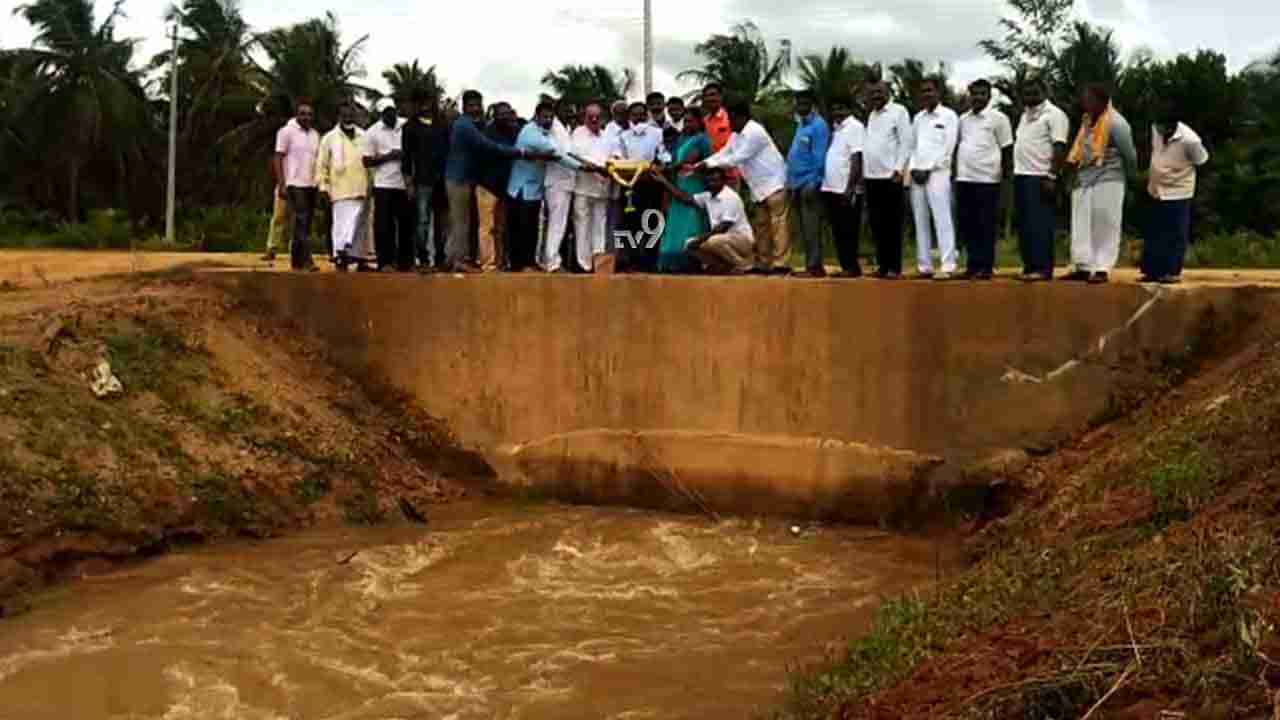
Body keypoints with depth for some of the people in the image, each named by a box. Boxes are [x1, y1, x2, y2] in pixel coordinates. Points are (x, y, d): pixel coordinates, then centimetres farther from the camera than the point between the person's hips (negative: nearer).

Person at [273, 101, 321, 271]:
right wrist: (281, 185, -13)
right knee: (302, 222, -14)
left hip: (311, 185, 6)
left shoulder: (315, 135, 15)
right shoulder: (287, 132, -3)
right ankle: (306, 260, -18)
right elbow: (278, 159, -6)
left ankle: (296, 260, 13)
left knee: (305, 225, 7)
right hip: (295, 184, -6)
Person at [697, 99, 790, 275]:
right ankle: (763, 264, 14)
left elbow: (737, 158, -19)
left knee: (778, 224, -11)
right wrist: (699, 165, 1)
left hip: (773, 183, -10)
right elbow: (724, 154, 13)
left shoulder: (754, 132, -17)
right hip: (759, 187, 10)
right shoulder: (737, 135, 12)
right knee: (761, 226, 10)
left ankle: (780, 264, -14)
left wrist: (709, 164, -14)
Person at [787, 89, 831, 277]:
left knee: (811, 227, -10)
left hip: (809, 182, -9)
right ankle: (811, 265, 13)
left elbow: (819, 157, -15)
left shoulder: (819, 125, -7)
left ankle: (815, 266, -10)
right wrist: (791, 181, 18)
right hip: (798, 184, 9)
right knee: (803, 228, 9)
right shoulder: (801, 125, 20)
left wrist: (813, 183, -19)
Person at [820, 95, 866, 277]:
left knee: (848, 231, -4)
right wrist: (825, 183, 14)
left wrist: (849, 188, -20)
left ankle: (852, 267, 1)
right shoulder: (836, 129, 18)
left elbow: (857, 160, -14)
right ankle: (846, 266, 15)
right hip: (831, 188, 8)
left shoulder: (855, 127, -7)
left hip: (846, 190, -8)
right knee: (838, 232, 10)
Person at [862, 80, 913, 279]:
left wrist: (899, 169, -15)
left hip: (890, 175, -6)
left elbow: (907, 142, -7)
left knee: (892, 223, -4)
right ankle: (882, 264, 11)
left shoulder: (899, 111, -2)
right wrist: (863, 170, 11)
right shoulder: (871, 115, 18)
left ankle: (894, 267, -1)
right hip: (871, 176, 6)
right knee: (876, 223, 6)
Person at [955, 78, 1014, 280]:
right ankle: (973, 264, 15)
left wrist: (1005, 174, -6)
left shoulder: (998, 118, -1)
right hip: (963, 178, 5)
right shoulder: (963, 119, 14)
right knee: (965, 223, 7)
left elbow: (1007, 149, -1)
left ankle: (986, 266, 4)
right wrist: (954, 170, 11)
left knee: (986, 225, -2)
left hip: (987, 179, -5)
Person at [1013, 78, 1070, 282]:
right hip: (1021, 175, 8)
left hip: (1040, 177, -8)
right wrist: (1014, 171, 16)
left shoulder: (1054, 114, -6)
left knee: (1040, 224, -10)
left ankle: (1043, 268, -9)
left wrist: (1052, 177, -21)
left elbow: (1059, 148, -13)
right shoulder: (1025, 115, 20)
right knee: (1024, 225, 9)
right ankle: (1029, 266, 14)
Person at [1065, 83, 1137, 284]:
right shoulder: (1087, 119, 9)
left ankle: (1102, 269, -1)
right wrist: (1072, 162, 4)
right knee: (1082, 226, 5)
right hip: (1083, 179, 8)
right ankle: (1084, 267, 8)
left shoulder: (1115, 123, -14)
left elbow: (1129, 153, -6)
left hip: (1107, 181, -8)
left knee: (1105, 227, -3)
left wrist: (1131, 175, 6)